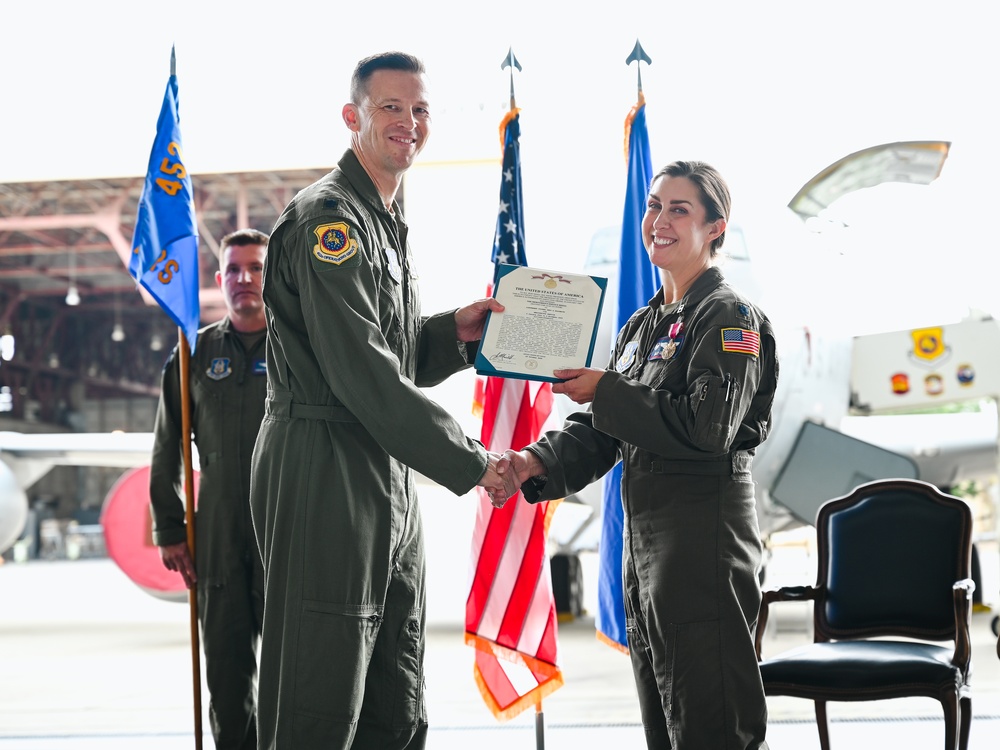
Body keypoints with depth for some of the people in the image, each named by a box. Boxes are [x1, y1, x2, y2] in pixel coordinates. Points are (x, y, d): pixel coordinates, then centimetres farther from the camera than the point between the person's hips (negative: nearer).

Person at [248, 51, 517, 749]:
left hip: (390, 479, 10)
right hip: (325, 476, -10)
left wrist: (454, 332, 6)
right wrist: (471, 463, -14)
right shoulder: (328, 218, -12)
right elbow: (361, 375, -19)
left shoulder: (389, 225, 20)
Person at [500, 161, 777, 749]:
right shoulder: (642, 325, 17)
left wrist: (605, 391, -17)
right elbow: (599, 434, 14)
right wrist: (536, 463, -3)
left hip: (705, 539, -9)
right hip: (645, 541, 9)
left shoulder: (730, 317, -7)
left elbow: (707, 427, -21)